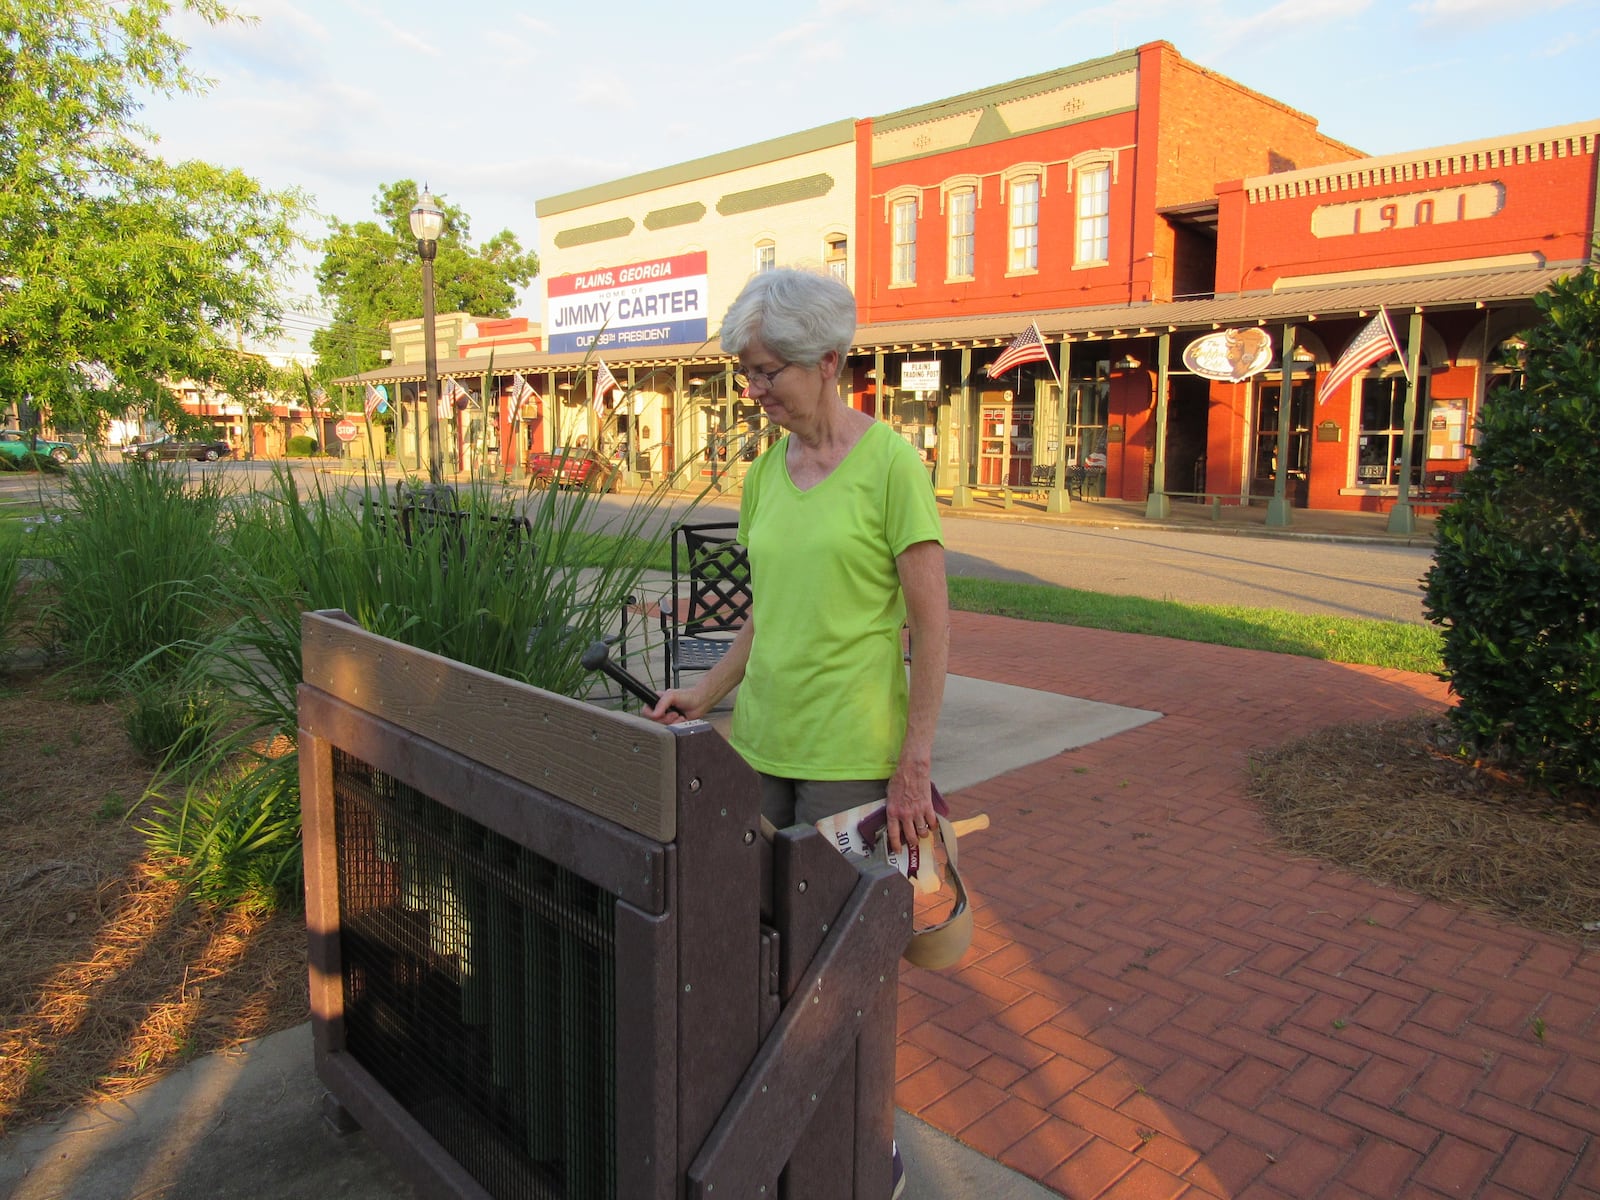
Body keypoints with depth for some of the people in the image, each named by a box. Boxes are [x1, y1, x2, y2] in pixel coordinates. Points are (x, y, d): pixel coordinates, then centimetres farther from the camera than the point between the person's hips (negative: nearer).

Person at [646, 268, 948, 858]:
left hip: (848, 754, -5)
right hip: (759, 741, 6)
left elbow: (931, 625, -11)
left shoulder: (890, 462, -9)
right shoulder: (763, 473, 9)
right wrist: (702, 696, 8)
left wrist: (915, 764, -12)